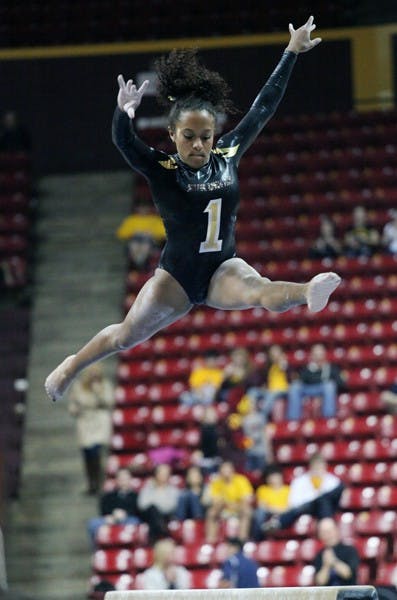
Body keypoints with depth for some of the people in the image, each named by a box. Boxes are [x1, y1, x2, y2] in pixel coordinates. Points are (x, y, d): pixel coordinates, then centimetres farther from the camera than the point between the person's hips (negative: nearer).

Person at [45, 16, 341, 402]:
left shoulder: (228, 155, -1)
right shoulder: (160, 169, -11)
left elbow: (264, 108, 5)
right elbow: (123, 140, -30)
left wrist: (292, 53, 7)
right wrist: (124, 114, -52)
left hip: (223, 270, 1)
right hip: (178, 276, -1)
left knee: (260, 290, -33)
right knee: (126, 336, 14)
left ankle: (309, 293, -65)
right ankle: (72, 366, 41)